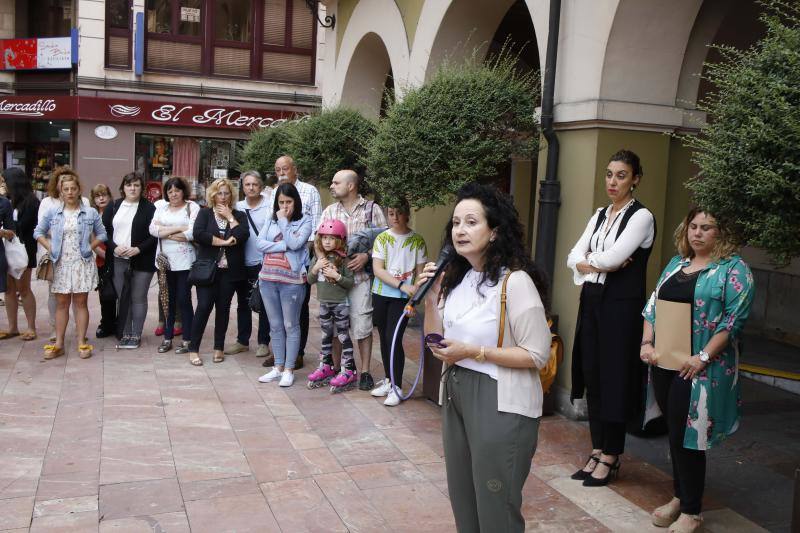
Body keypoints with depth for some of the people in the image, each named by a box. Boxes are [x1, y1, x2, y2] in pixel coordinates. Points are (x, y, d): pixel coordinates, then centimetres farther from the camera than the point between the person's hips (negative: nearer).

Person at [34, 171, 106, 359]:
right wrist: (50, 248, 1)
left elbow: (101, 234, 8)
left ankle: (82, 343, 9)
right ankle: (58, 344, 13)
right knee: (61, 303, 7)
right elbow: (38, 232, 12)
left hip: (83, 264, -2)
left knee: (80, 303, 3)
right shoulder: (52, 213, 3)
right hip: (61, 264, 2)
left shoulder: (91, 213, -1)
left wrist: (90, 247, -3)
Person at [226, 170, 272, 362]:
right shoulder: (237, 207, 7)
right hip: (243, 262, 4)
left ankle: (263, 342, 18)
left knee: (264, 304, 6)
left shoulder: (269, 205, -4)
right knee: (243, 303, 13)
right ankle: (242, 341, 26)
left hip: (263, 262, -4)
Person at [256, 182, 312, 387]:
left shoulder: (305, 221, 0)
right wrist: (284, 246, -11)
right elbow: (260, 243, -2)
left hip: (291, 280, -4)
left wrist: (283, 221, -7)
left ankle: (289, 369, 11)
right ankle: (278, 367, 21)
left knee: (291, 326, 4)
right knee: (275, 326, 12)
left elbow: (294, 243, -15)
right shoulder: (271, 220, 11)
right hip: (268, 278, 5)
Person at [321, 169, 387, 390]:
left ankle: (365, 372, 9)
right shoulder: (329, 211, 11)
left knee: (362, 325, -2)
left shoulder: (372, 209, 0)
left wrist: (367, 255, -15)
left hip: (360, 276, -3)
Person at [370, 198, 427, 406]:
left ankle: (397, 387, 1)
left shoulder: (417, 240, -2)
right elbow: (377, 269, -8)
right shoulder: (382, 238, 1)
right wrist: (401, 285, -19)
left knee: (393, 339, -9)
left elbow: (420, 271, 1)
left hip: (402, 298, -3)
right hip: (381, 294, 3)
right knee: (384, 338, 11)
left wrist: (414, 296, -10)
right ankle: (388, 380, 27)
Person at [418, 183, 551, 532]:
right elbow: (437, 346, 8)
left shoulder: (515, 281, -18)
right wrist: (431, 298, -6)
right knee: (462, 497, 19)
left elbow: (537, 355, -18)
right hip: (456, 393, 7)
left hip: (500, 402, -7)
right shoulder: (456, 278, 5)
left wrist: (474, 352, -21)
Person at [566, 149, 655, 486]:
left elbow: (613, 257, -20)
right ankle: (597, 452, 22)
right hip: (592, 302, 7)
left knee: (614, 379, 1)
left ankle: (610, 458, 15)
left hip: (621, 306, -7)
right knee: (592, 377, 10)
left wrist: (589, 261, -2)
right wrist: (602, 264, -12)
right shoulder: (599, 216, 13)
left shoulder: (641, 217, -8)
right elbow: (573, 258, 5)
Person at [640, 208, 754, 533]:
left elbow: (734, 319, -14)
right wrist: (647, 342, 1)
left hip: (698, 369, -6)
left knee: (686, 436, -1)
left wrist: (703, 357, -19)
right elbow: (653, 304, 14)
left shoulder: (733, 269, -6)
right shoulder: (676, 263, 14)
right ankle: (679, 497, 32)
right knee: (674, 432, 15)